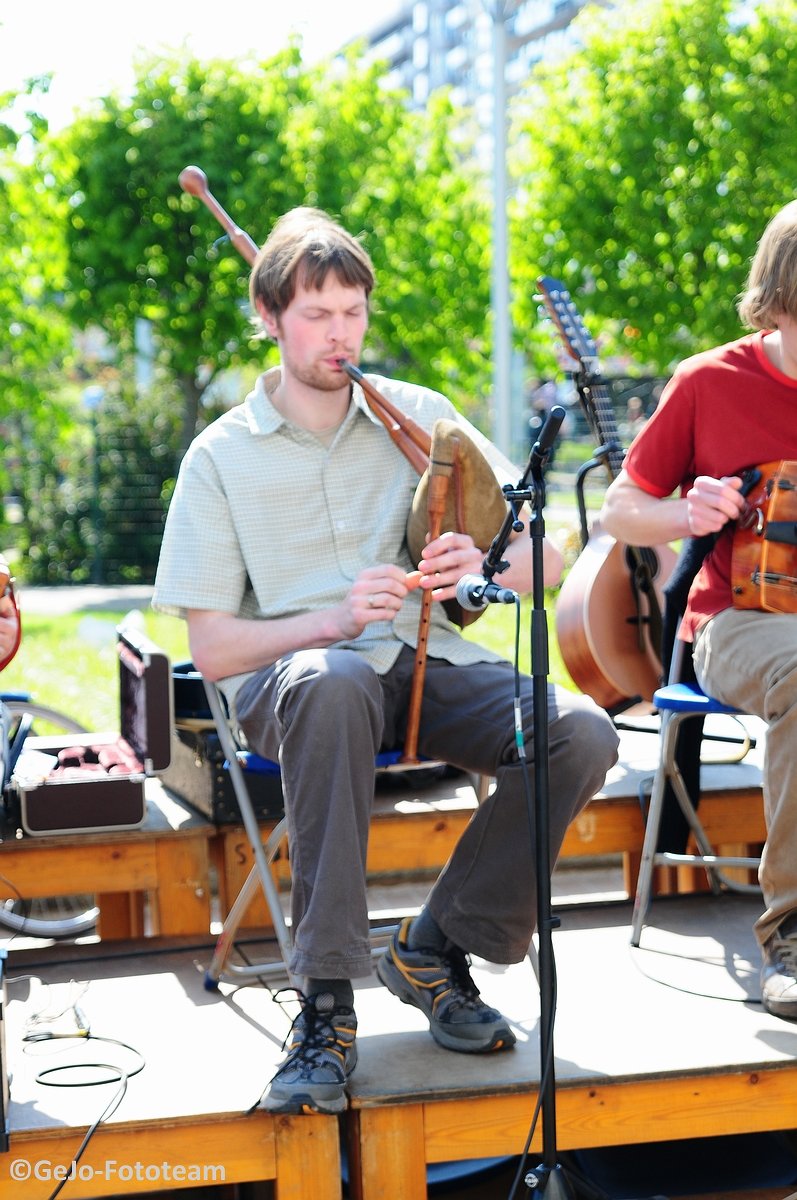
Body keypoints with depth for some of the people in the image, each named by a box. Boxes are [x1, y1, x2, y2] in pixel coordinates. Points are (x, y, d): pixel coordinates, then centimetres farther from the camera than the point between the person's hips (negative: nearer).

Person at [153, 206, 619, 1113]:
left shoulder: (420, 417, 11)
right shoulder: (221, 456, 3)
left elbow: (543, 562, 11)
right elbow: (211, 650, -3)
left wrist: (484, 563, -13)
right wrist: (334, 618, -19)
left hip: (425, 663, 3)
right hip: (289, 672, -3)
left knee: (579, 733, -26)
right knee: (332, 682, -41)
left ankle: (441, 947, -4)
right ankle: (326, 1000, -34)